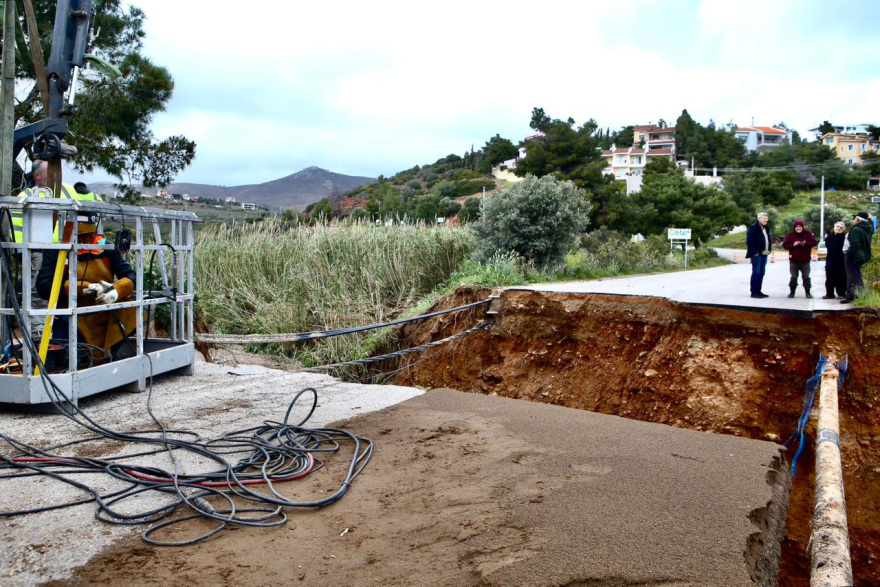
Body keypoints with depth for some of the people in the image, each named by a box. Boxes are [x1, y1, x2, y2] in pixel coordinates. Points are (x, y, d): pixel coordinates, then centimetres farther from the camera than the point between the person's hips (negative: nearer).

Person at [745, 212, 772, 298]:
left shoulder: (766, 228, 17)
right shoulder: (753, 228, -10)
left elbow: (768, 240, 27)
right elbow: (749, 241, -16)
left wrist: (769, 249, 14)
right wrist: (755, 252, -18)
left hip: (764, 254, 9)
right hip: (757, 255, -9)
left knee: (761, 273, 10)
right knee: (756, 272, -8)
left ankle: (758, 291, 16)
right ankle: (754, 292, -5)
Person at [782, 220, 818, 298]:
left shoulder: (808, 234, 1)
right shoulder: (790, 235, 0)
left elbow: (815, 242, -4)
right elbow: (784, 245, -4)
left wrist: (805, 243, -19)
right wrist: (793, 245, -20)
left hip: (805, 260, 0)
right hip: (794, 260, 0)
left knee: (806, 277, 5)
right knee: (793, 277, 7)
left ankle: (808, 292, 12)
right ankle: (792, 292, 15)